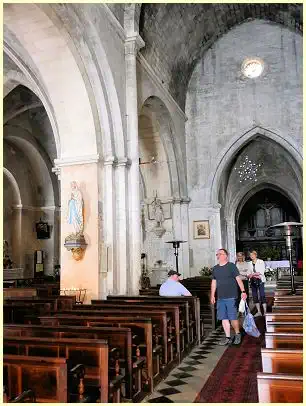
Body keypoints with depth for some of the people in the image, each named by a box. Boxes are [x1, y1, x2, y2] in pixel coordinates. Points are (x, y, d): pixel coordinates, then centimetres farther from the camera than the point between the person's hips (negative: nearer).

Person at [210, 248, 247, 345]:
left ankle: (237, 334, 20)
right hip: (220, 298, 5)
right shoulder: (215, 268, 12)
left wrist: (243, 291, -13)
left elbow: (238, 279, -6)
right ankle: (228, 338, 15)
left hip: (231, 297, -5)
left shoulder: (231, 266, -3)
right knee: (224, 318, 6)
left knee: (233, 317, -3)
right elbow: (214, 282, 18)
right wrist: (212, 296, 17)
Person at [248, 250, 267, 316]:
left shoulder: (261, 262, 0)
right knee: (254, 296, 3)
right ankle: (258, 312, 10)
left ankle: (265, 311, -7)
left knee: (262, 295, -10)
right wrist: (250, 275, -7)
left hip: (260, 280, -5)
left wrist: (253, 274, -11)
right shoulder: (249, 263, 14)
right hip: (253, 281, 5)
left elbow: (262, 272, -7)